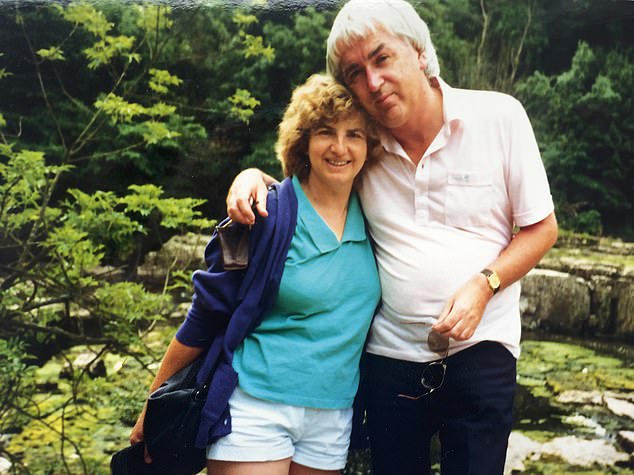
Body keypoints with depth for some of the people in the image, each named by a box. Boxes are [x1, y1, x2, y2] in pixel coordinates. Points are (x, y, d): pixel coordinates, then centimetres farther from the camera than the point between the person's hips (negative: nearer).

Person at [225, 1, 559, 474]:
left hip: (479, 349, -2)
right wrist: (253, 177, -7)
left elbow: (541, 227, 0)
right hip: (390, 357, 2)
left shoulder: (499, 115, -6)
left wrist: (483, 283, -16)